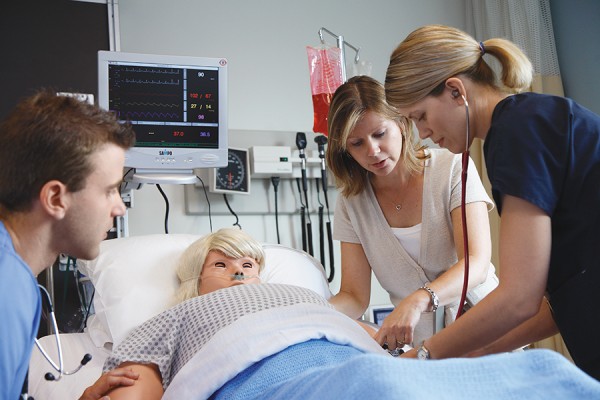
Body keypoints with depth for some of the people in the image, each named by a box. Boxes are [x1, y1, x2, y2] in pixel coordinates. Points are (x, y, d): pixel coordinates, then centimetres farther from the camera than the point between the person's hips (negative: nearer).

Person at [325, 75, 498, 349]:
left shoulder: (453, 168, -2)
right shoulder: (351, 203, 6)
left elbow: (477, 264, -13)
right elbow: (354, 296, 4)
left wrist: (418, 300, -31)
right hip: (415, 344, 2)